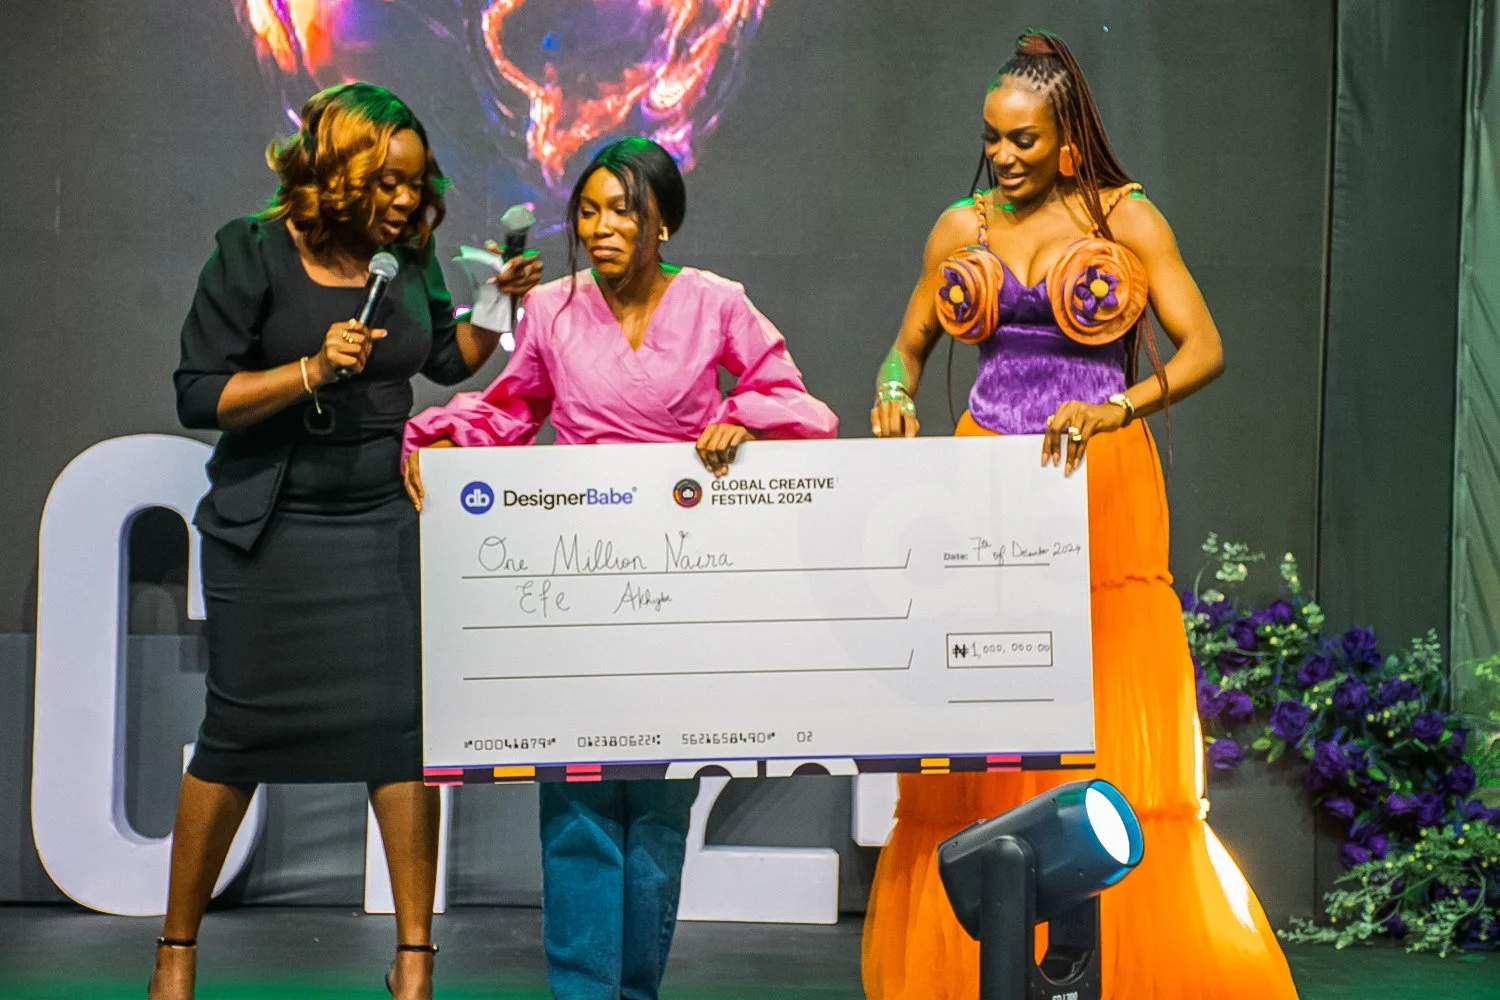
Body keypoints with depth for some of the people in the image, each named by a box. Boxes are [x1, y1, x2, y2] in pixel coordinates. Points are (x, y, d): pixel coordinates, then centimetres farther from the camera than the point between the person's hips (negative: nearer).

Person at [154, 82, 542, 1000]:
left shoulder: (408, 255, 4)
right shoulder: (255, 253, -9)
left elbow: (448, 359, 21)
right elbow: (199, 396, -11)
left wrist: (504, 305, 3)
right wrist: (313, 370, -21)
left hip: (382, 522, 3)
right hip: (272, 526, -3)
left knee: (403, 726, -3)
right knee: (240, 732, 2)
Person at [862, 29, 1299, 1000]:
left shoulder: (1127, 219, 2)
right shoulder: (962, 228, 11)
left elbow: (1204, 348, -5)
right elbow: (909, 346, 20)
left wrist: (1113, 410, -21)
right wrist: (895, 394, -3)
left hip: (1102, 488, -3)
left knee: (1113, 730, -6)